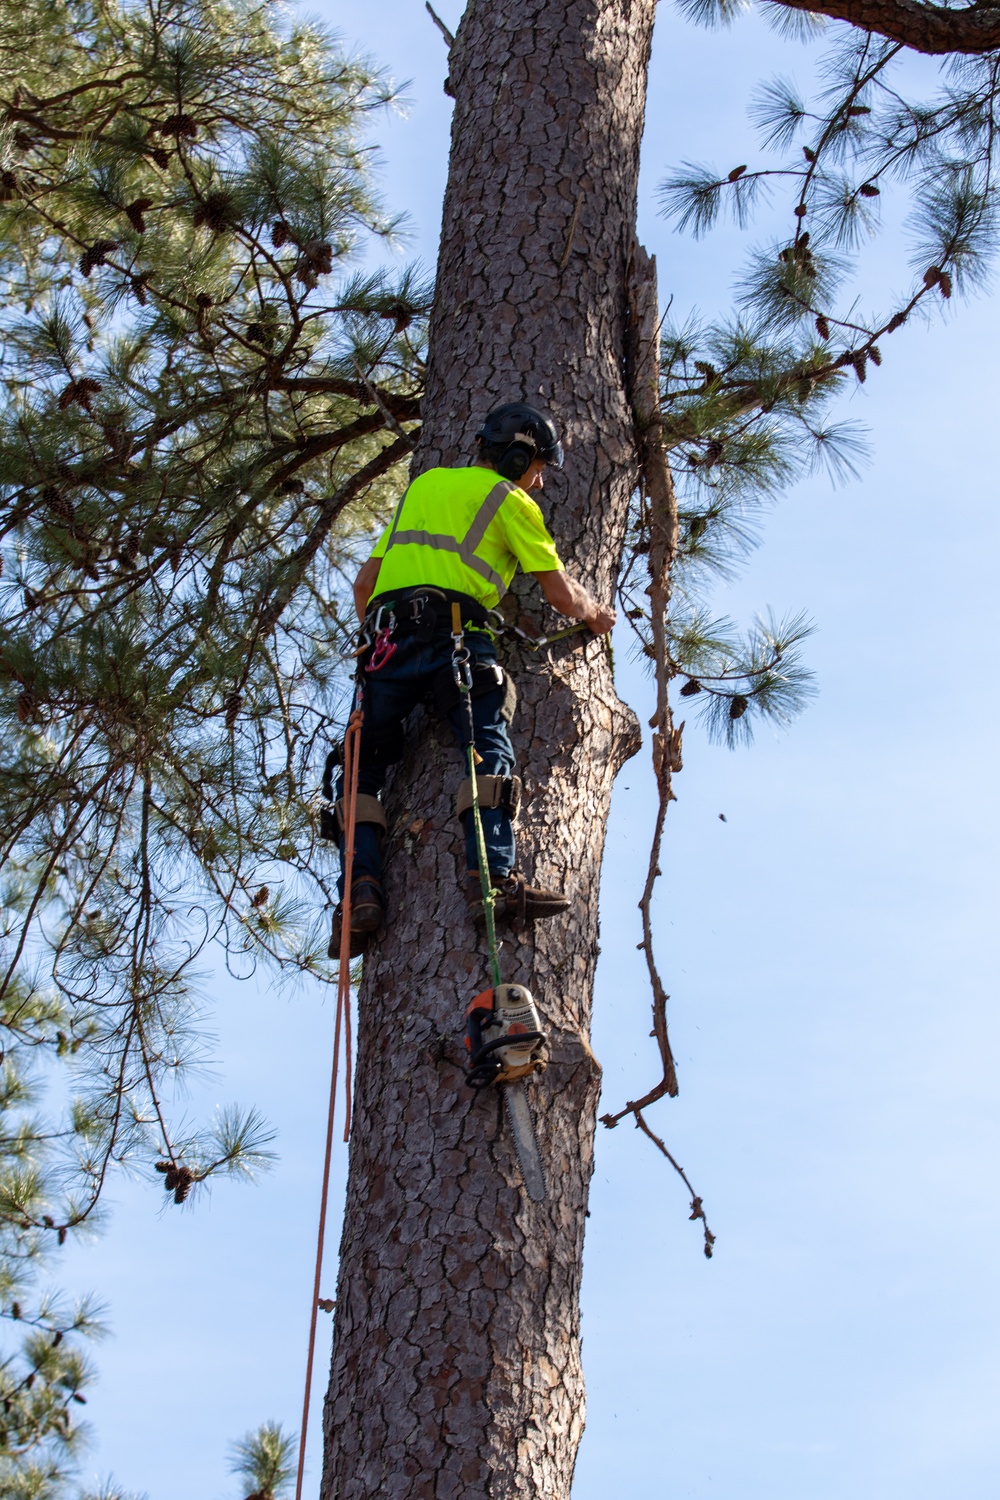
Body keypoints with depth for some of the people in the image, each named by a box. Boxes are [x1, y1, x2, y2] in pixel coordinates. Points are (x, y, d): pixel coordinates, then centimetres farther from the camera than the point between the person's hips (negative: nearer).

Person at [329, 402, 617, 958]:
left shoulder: (422, 486, 30)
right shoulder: (510, 500, 13)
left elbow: (365, 584, 28)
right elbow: (563, 595, 14)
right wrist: (596, 613, 35)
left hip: (387, 641, 5)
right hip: (454, 635, -5)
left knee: (365, 767, 9)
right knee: (491, 753, -14)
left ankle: (362, 887, -9)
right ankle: (495, 875, -33)